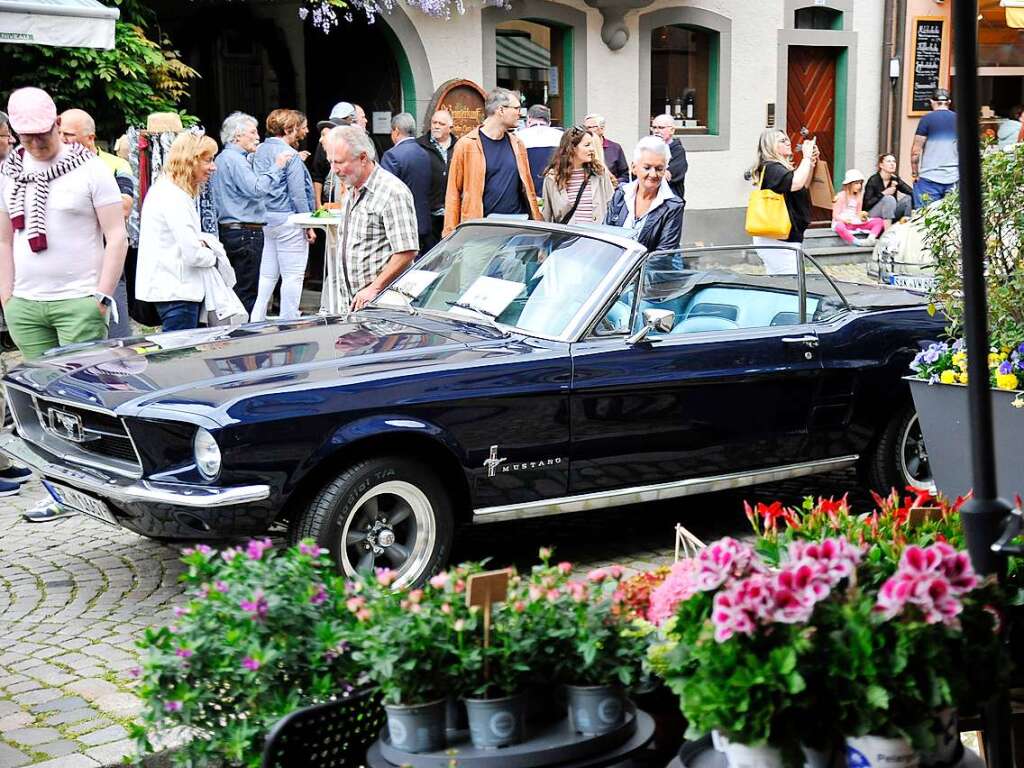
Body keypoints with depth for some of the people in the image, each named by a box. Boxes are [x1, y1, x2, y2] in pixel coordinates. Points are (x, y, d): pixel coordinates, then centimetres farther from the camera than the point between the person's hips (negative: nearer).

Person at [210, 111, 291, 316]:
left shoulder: (223, 158, 18)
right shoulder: (234, 159, -14)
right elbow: (256, 188, -26)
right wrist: (276, 167, -18)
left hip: (229, 230, 10)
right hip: (245, 232, -10)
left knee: (237, 288, 13)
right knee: (247, 291, -7)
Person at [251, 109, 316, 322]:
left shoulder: (260, 151, 11)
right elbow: (297, 193, -14)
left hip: (266, 218, 8)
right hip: (288, 219, -8)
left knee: (268, 274, 14)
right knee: (293, 274, -1)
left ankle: (256, 320, 14)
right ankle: (288, 322, 2)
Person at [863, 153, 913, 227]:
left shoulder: (895, 179, 1)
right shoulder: (873, 180, -13)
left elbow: (911, 192, -6)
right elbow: (866, 204, -18)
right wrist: (883, 194, -24)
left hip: (889, 214, 6)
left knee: (908, 198, -12)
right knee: (889, 199, -30)